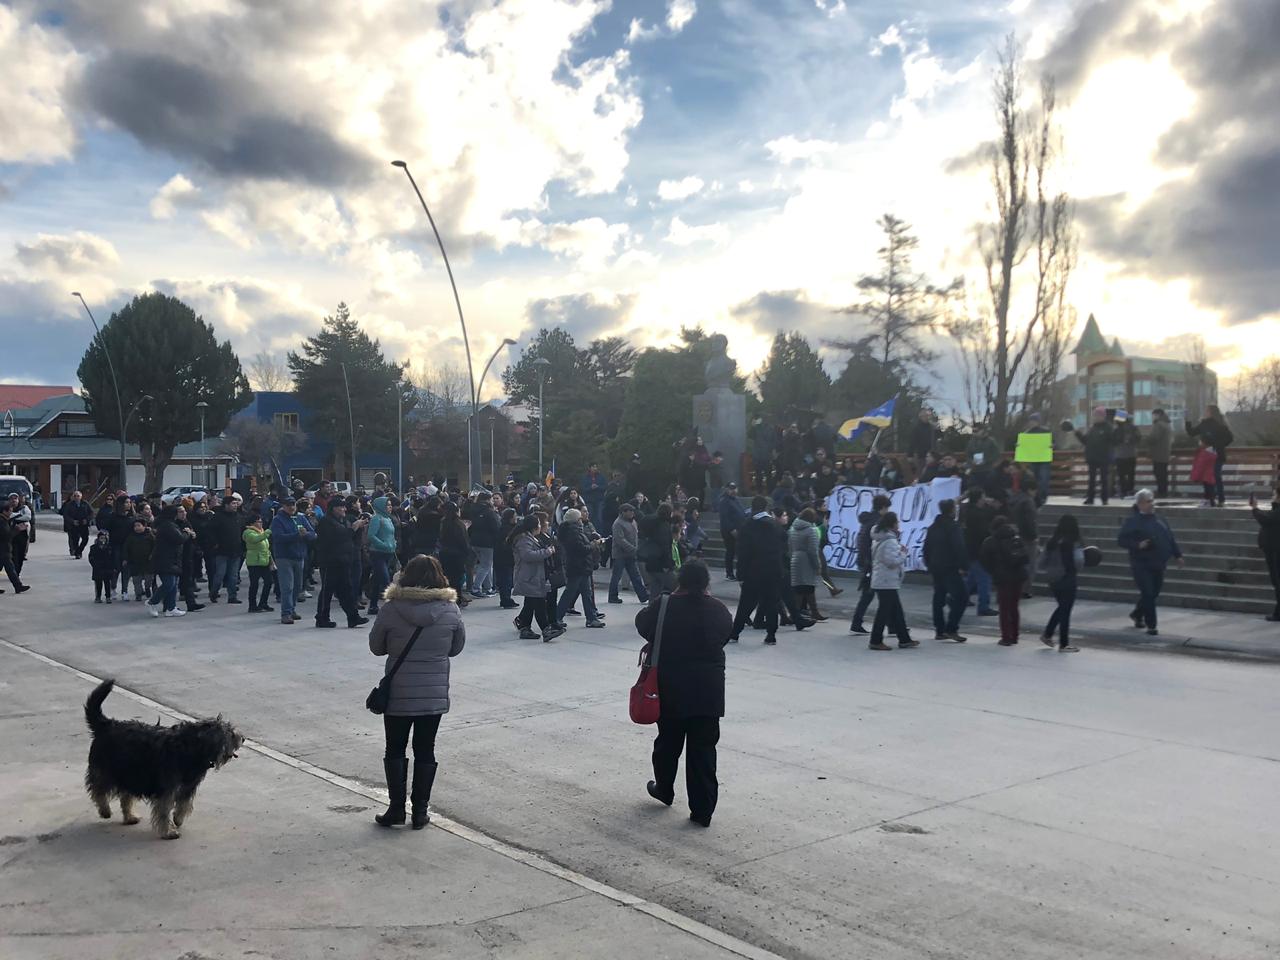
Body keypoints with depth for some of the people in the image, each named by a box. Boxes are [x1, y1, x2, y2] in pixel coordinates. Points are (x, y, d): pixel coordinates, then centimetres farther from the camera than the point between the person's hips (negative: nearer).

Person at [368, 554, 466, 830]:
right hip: (435, 695, 1)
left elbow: (376, 647, 0)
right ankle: (420, 811, 17)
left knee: (395, 750, 15)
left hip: (398, 694, -1)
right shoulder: (450, 609, -8)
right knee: (425, 751, 12)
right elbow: (457, 648, 5)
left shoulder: (391, 608, -12)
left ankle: (396, 807, 17)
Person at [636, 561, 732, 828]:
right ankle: (703, 810, 5)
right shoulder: (718, 610, -5)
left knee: (668, 740, 20)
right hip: (708, 690, 1)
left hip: (671, 687, 0)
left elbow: (642, 624, 4)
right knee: (703, 748, 4)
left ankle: (664, 790, 40)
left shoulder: (664, 606, -12)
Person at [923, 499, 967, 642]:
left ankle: (939, 631, 13)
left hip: (935, 569, 9)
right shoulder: (953, 527, -12)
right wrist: (962, 566, -16)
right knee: (961, 596, -7)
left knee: (939, 598, 12)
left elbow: (927, 548, 19)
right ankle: (951, 629, -14)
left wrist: (929, 565, 24)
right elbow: (959, 548, -19)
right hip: (950, 569, -9)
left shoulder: (933, 527, 14)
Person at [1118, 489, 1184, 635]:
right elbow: (1121, 540, -11)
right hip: (1141, 565, -6)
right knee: (1148, 594, -9)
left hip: (1158, 565, 6)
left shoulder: (1159, 519, 13)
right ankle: (1151, 625, -1)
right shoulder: (1132, 520, -7)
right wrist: (1138, 545, -24)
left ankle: (1138, 616, 35)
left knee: (1154, 594, 12)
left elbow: (1170, 538, 19)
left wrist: (1177, 555, 16)